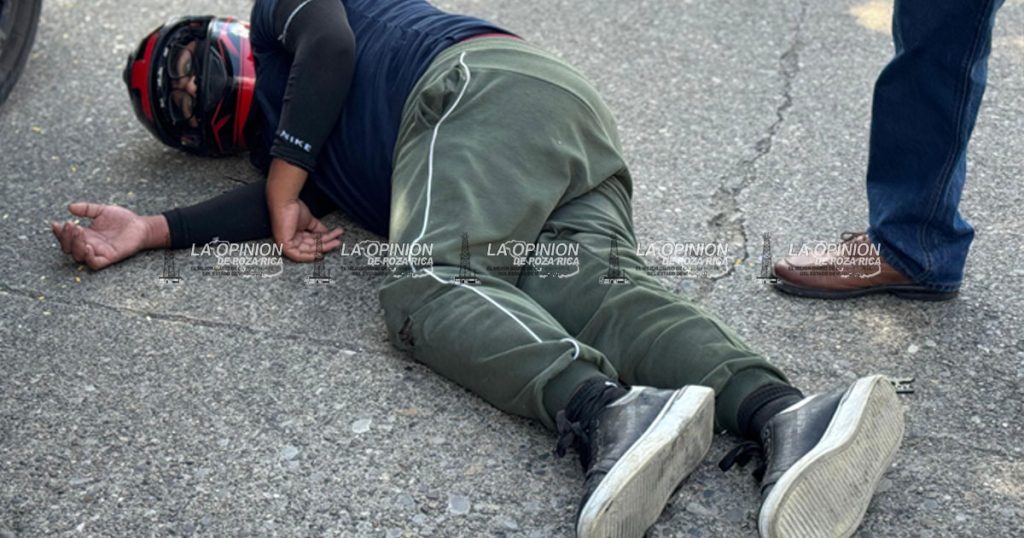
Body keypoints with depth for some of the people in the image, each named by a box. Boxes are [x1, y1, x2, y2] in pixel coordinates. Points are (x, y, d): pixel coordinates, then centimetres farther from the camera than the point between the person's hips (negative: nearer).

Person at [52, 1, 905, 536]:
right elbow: (287, 203, 18)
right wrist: (148, 230, 14)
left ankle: (604, 414, -53)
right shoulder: (277, 140, 40)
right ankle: (779, 415, -46)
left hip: (484, 81, -7)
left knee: (427, 280, -26)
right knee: (593, 290, -20)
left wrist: (284, 183, 6)